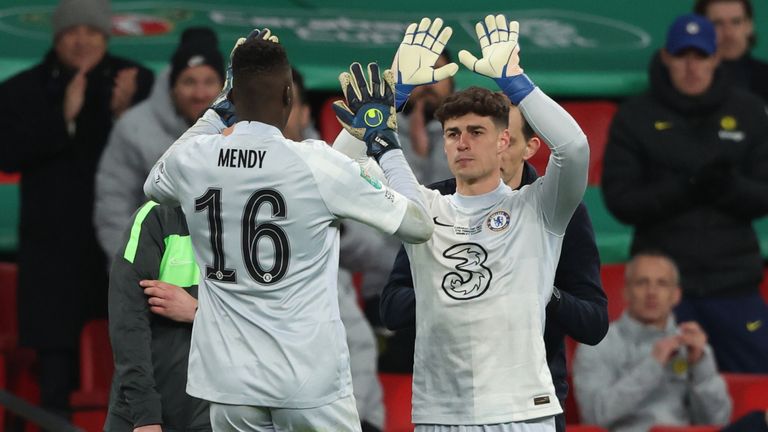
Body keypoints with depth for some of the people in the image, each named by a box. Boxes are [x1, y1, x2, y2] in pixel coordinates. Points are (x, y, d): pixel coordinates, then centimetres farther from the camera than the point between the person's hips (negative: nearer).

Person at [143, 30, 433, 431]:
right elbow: (420, 224, -1)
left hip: (230, 381, 3)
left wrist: (218, 112, 28)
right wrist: (383, 140, 10)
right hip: (311, 383, -3)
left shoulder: (190, 160, -2)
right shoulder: (319, 164, -12)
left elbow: (153, 184, 26)